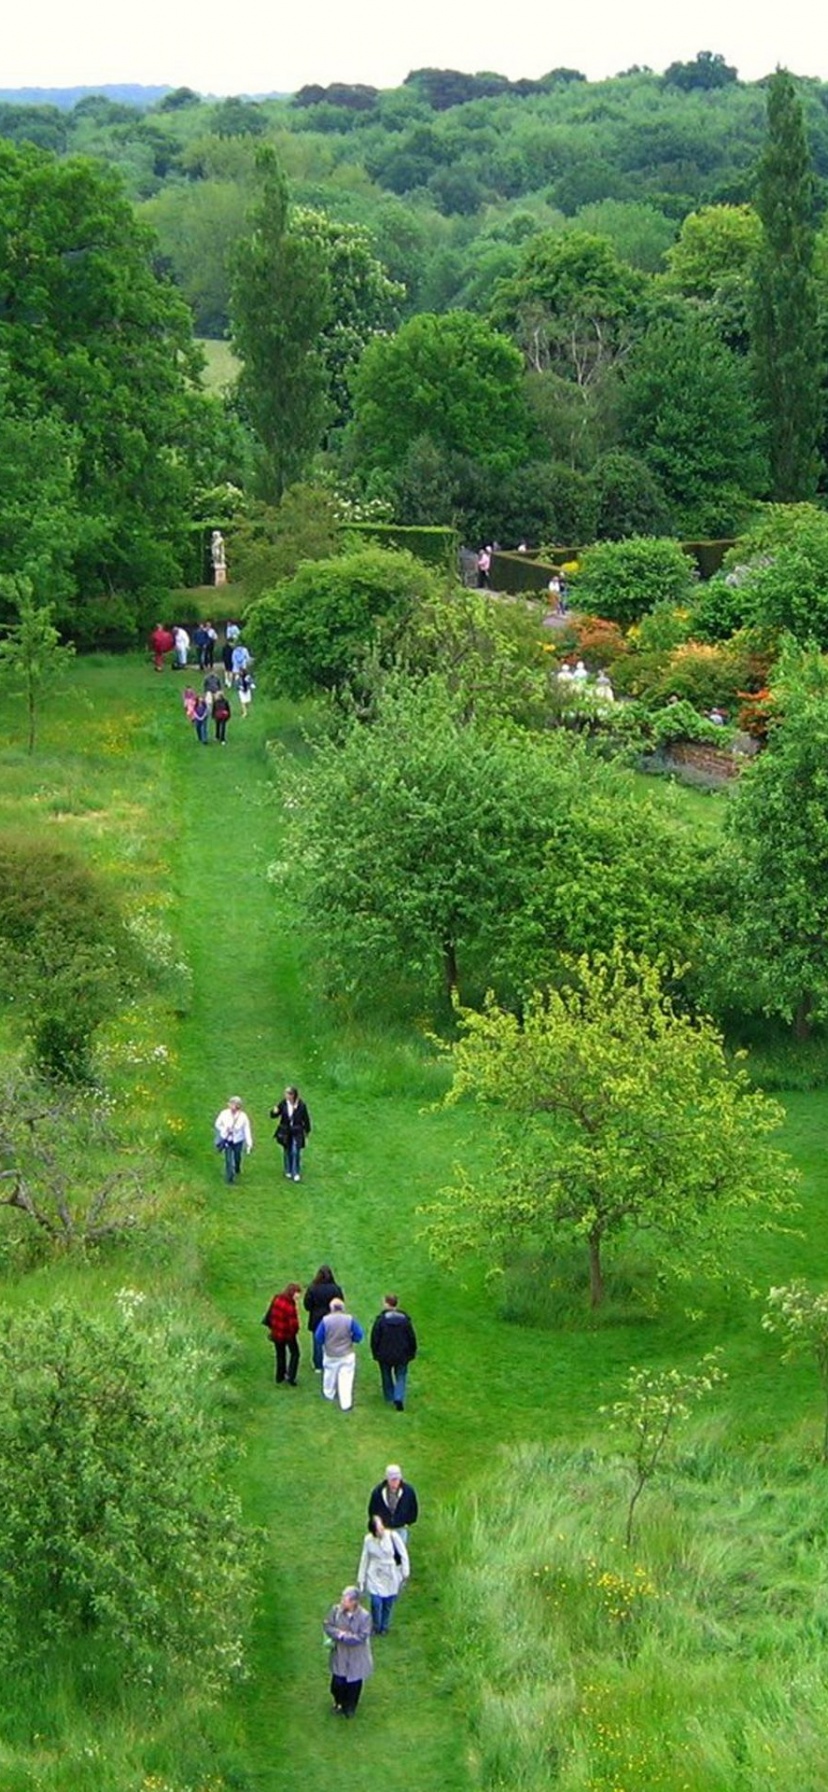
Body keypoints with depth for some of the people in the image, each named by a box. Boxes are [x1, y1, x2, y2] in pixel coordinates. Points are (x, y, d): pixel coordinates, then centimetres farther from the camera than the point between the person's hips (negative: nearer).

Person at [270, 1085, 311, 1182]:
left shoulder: (301, 1105, -15)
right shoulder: (283, 1104, -10)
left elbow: (306, 1118, -2)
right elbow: (273, 1116, -3)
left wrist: (306, 1130, 5)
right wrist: (274, 1112, -27)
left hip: (297, 1132, -3)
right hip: (285, 1132, 3)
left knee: (295, 1152, -6)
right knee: (287, 1152, 14)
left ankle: (296, 1173, 6)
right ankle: (288, 1171, 31)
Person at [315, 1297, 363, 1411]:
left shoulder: (325, 1320, -14)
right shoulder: (349, 1319, -13)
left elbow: (318, 1337, -8)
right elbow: (359, 1335, -11)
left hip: (330, 1355, 1)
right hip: (347, 1355, -1)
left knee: (329, 1375, 24)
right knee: (346, 1378, 3)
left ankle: (328, 1394, 44)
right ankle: (346, 1404, 2)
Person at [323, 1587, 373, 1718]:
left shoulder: (364, 1616, -25)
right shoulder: (336, 1610, -15)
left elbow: (361, 1638, -25)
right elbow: (327, 1626, -9)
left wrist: (343, 1636, -25)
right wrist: (339, 1633, -26)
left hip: (356, 1657, -2)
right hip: (339, 1654, 2)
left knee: (353, 1684, 16)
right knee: (338, 1683, 15)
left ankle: (350, 1708, 43)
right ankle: (339, 1703, 46)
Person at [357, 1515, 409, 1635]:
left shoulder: (393, 1536, -14)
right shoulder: (368, 1540, -9)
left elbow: (403, 1554, -5)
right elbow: (364, 1560, 2)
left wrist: (405, 1573, -2)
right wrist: (361, 1580, 7)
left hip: (391, 1576, 0)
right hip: (375, 1576, 0)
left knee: (388, 1604, 7)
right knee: (376, 1603, -9)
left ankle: (384, 1628, 31)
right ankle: (376, 1628, 17)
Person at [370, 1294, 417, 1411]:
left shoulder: (381, 1319, -15)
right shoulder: (405, 1319, -9)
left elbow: (374, 1338, -10)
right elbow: (412, 1338, -2)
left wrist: (375, 1354, 4)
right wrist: (412, 1354, 11)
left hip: (385, 1356, -1)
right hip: (401, 1356, 1)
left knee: (387, 1376, 19)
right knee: (400, 1377, 12)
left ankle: (390, 1398, 30)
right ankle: (399, 1398, -6)